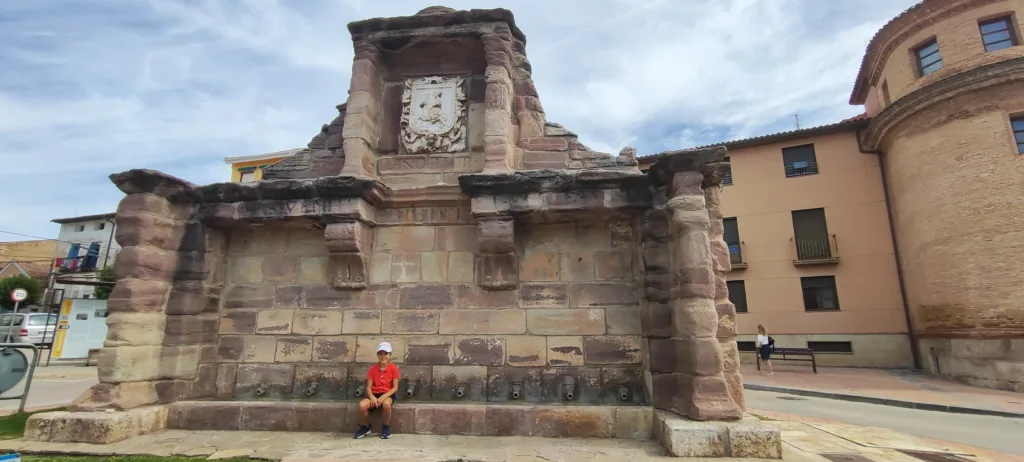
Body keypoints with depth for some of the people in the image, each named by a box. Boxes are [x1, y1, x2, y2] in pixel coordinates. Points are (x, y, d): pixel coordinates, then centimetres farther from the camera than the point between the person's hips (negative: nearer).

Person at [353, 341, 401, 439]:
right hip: (374, 394, 3)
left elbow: (395, 387, -7)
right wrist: (372, 397, -21)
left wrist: (383, 396, -22)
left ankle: (386, 427, -9)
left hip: (388, 394, -3)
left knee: (386, 404, -39)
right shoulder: (372, 369, 3)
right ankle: (365, 427, 2)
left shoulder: (394, 368, -4)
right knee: (362, 405, -29)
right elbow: (368, 387, 1)